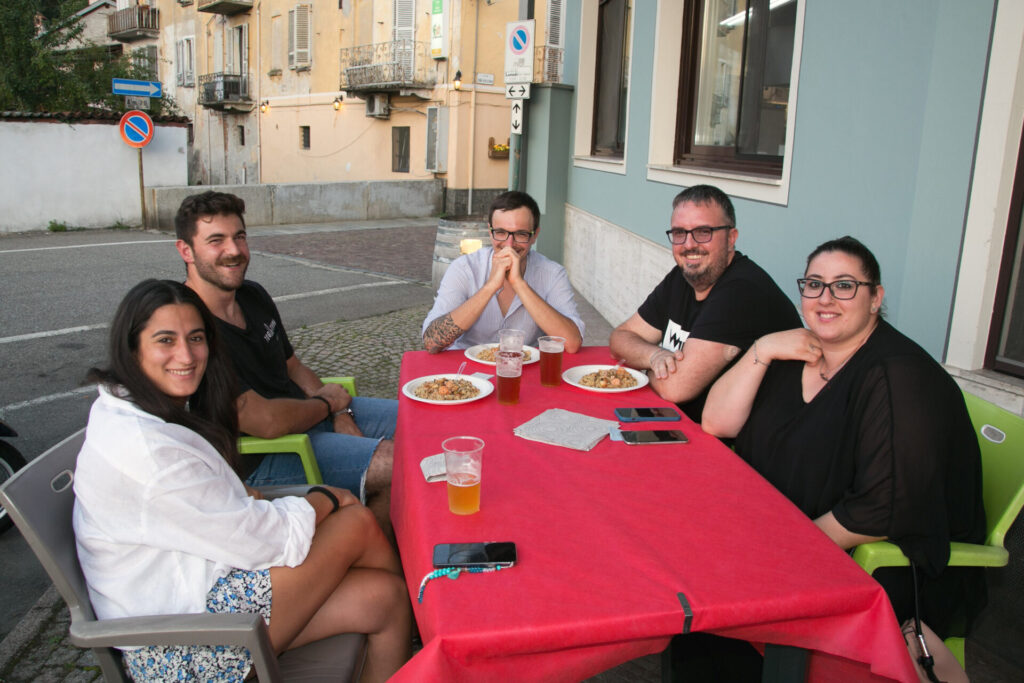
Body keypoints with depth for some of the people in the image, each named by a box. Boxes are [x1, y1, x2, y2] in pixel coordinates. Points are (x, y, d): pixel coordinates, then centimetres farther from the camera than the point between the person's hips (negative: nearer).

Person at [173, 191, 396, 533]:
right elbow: (266, 422, -28)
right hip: (257, 460, -9)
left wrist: (340, 415, -3)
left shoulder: (253, 295, 6)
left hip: (309, 413, 10)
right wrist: (327, 403, -9)